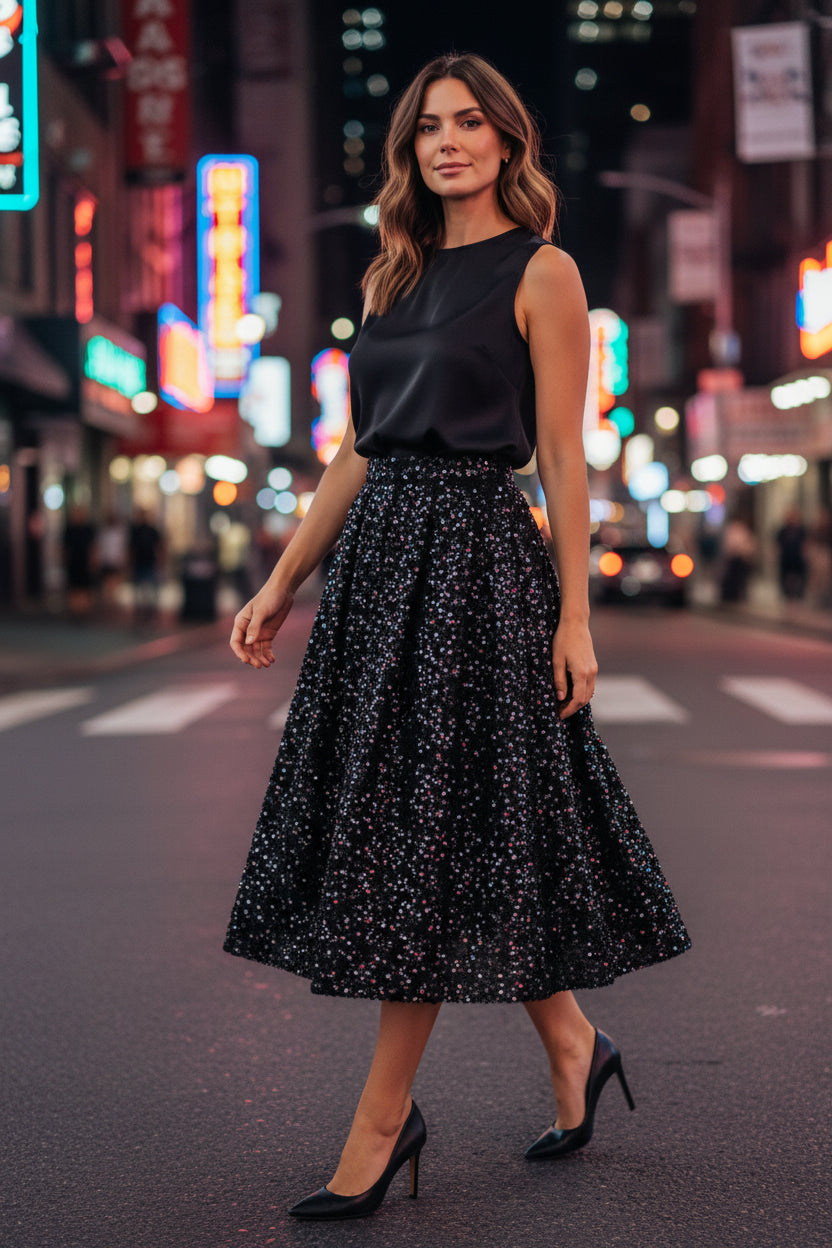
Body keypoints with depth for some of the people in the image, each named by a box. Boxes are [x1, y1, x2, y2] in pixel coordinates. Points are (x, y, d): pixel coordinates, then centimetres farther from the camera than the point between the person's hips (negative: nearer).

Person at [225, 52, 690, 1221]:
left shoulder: (541, 273, -3)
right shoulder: (398, 276, 15)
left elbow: (564, 455, -7)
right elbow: (359, 451, 16)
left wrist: (575, 614, -11)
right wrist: (280, 584, 13)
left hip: (475, 555, -7)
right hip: (376, 554, 7)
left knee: (429, 832, -3)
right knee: (429, 833, 10)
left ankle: (385, 1119, 5)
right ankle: (573, 1046, 26)